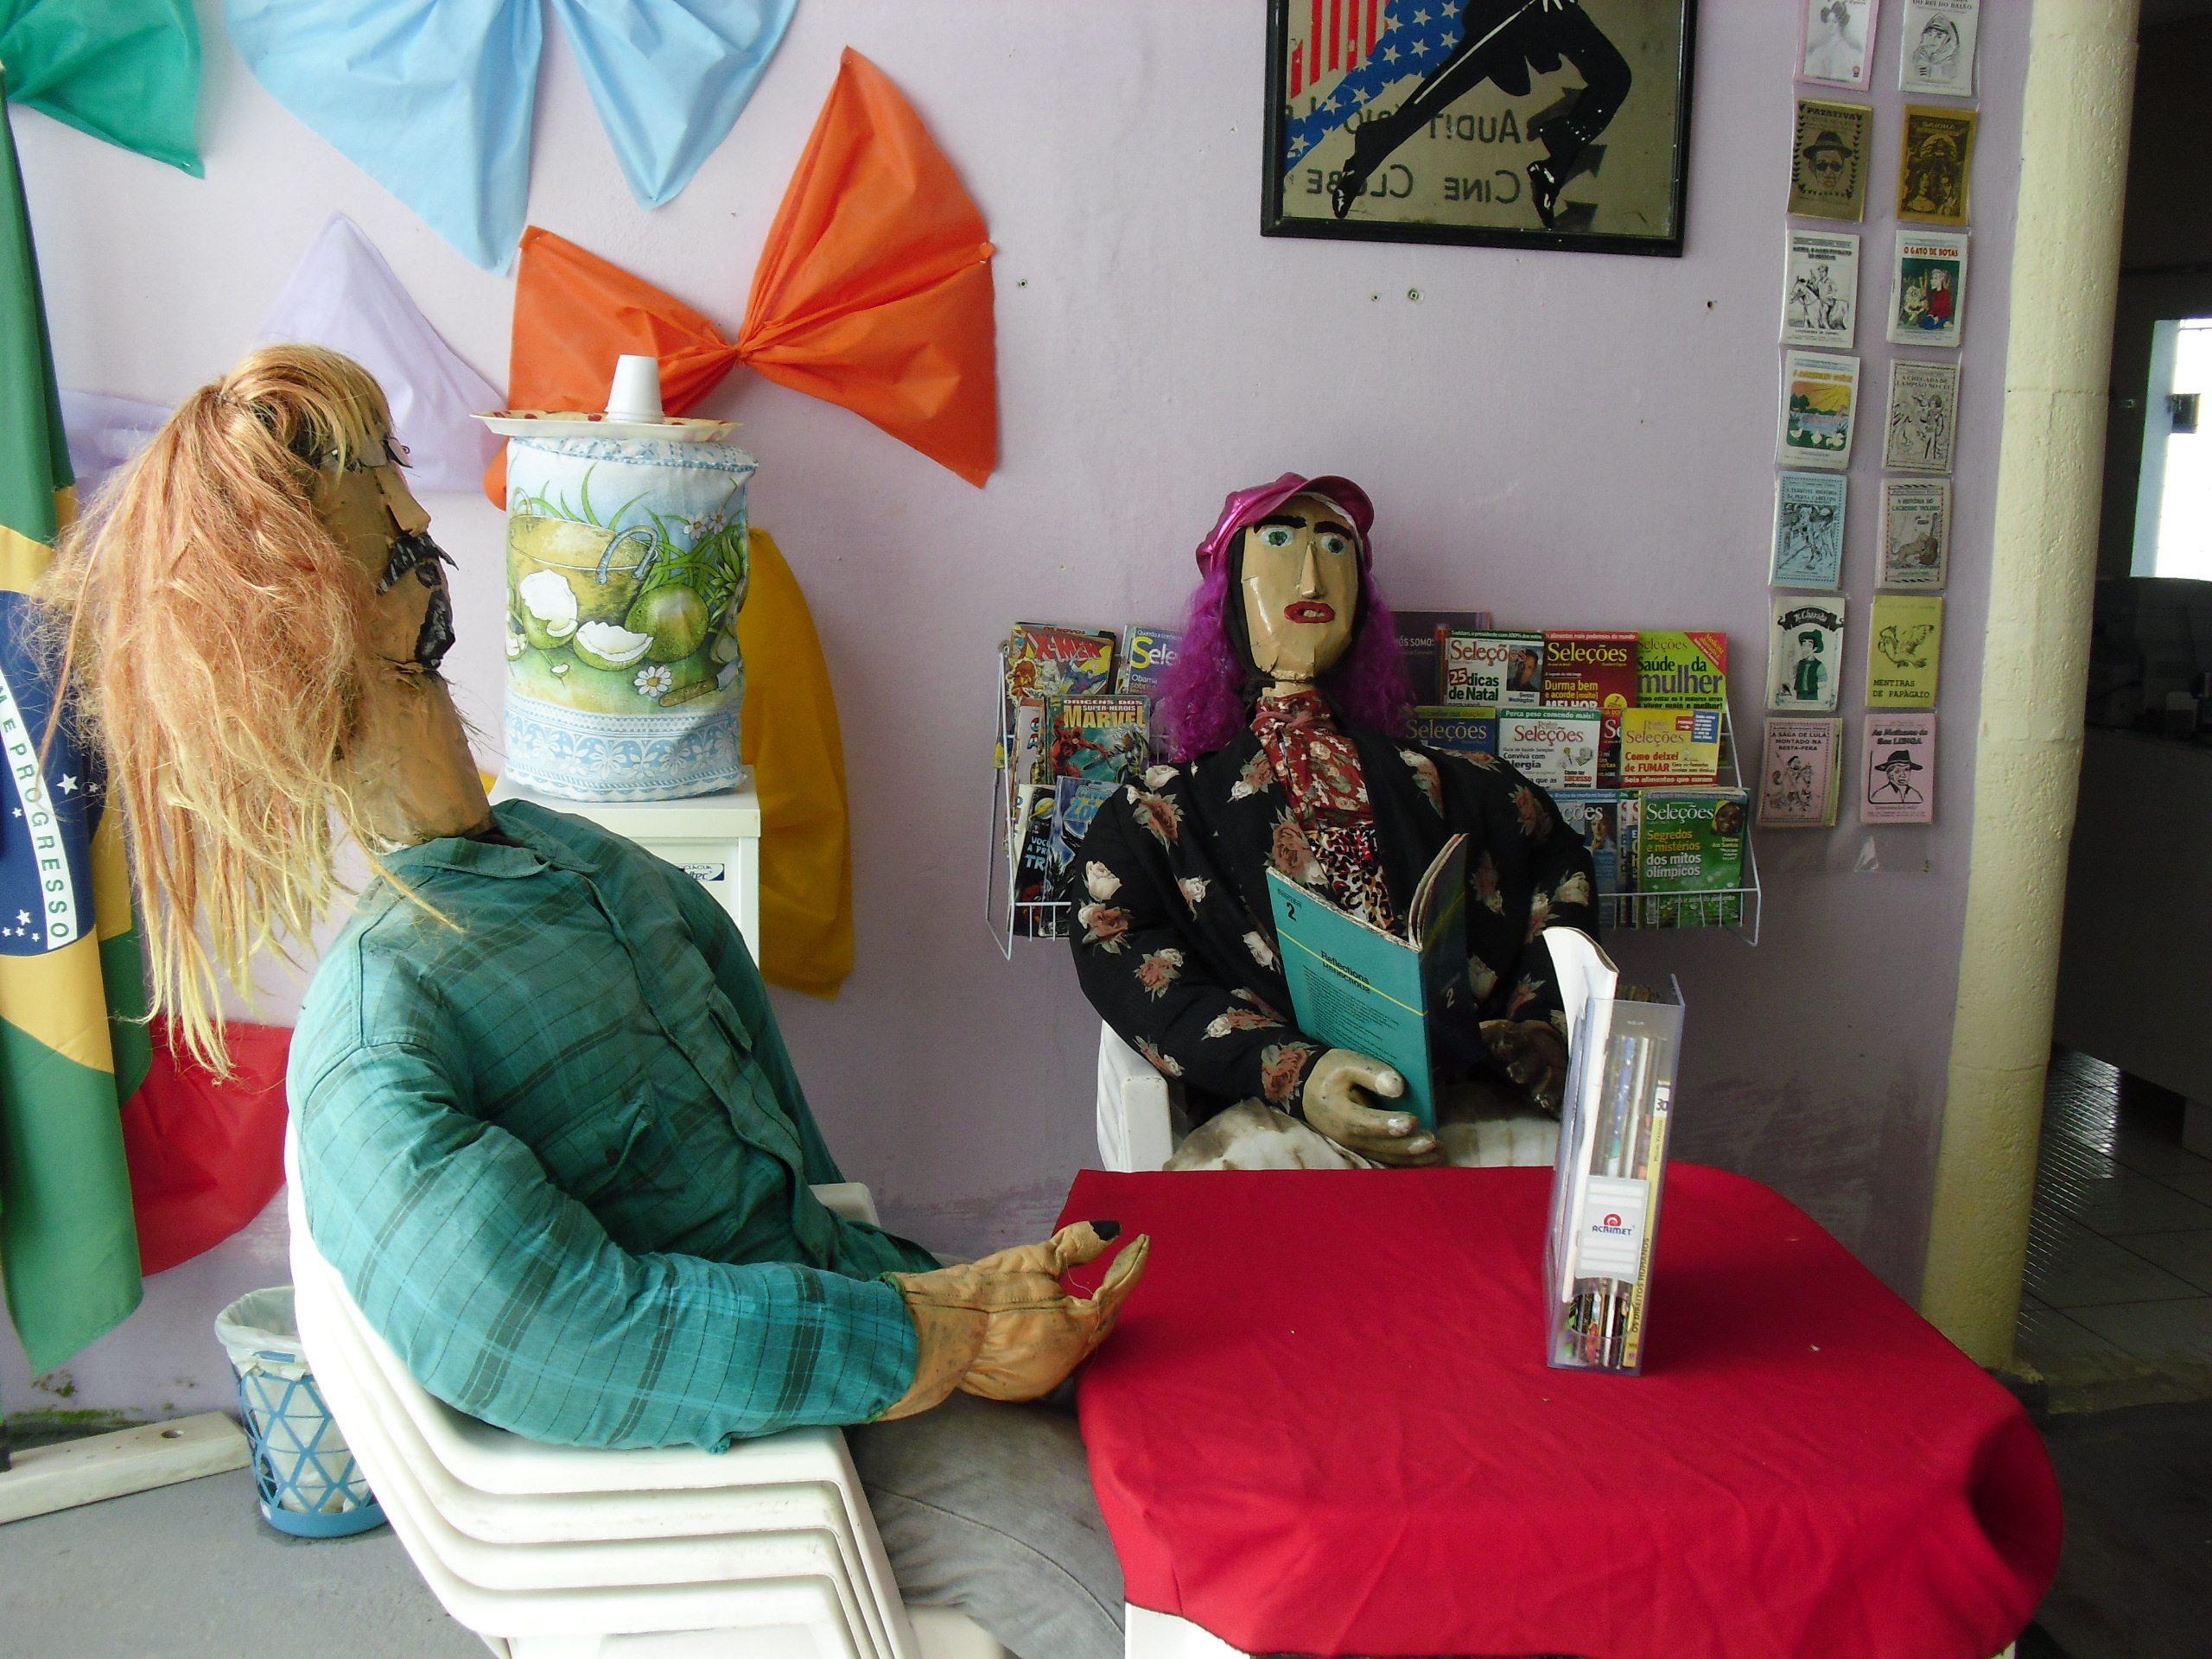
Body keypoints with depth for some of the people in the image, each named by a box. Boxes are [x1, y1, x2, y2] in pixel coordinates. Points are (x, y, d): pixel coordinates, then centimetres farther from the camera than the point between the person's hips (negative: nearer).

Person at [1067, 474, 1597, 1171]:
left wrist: (1543, 1032, 2)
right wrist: (1292, 1074, -17)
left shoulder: (1448, 787, 23)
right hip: (1271, 1115, -2)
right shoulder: (1165, 811, 14)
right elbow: (1120, 958, 0)